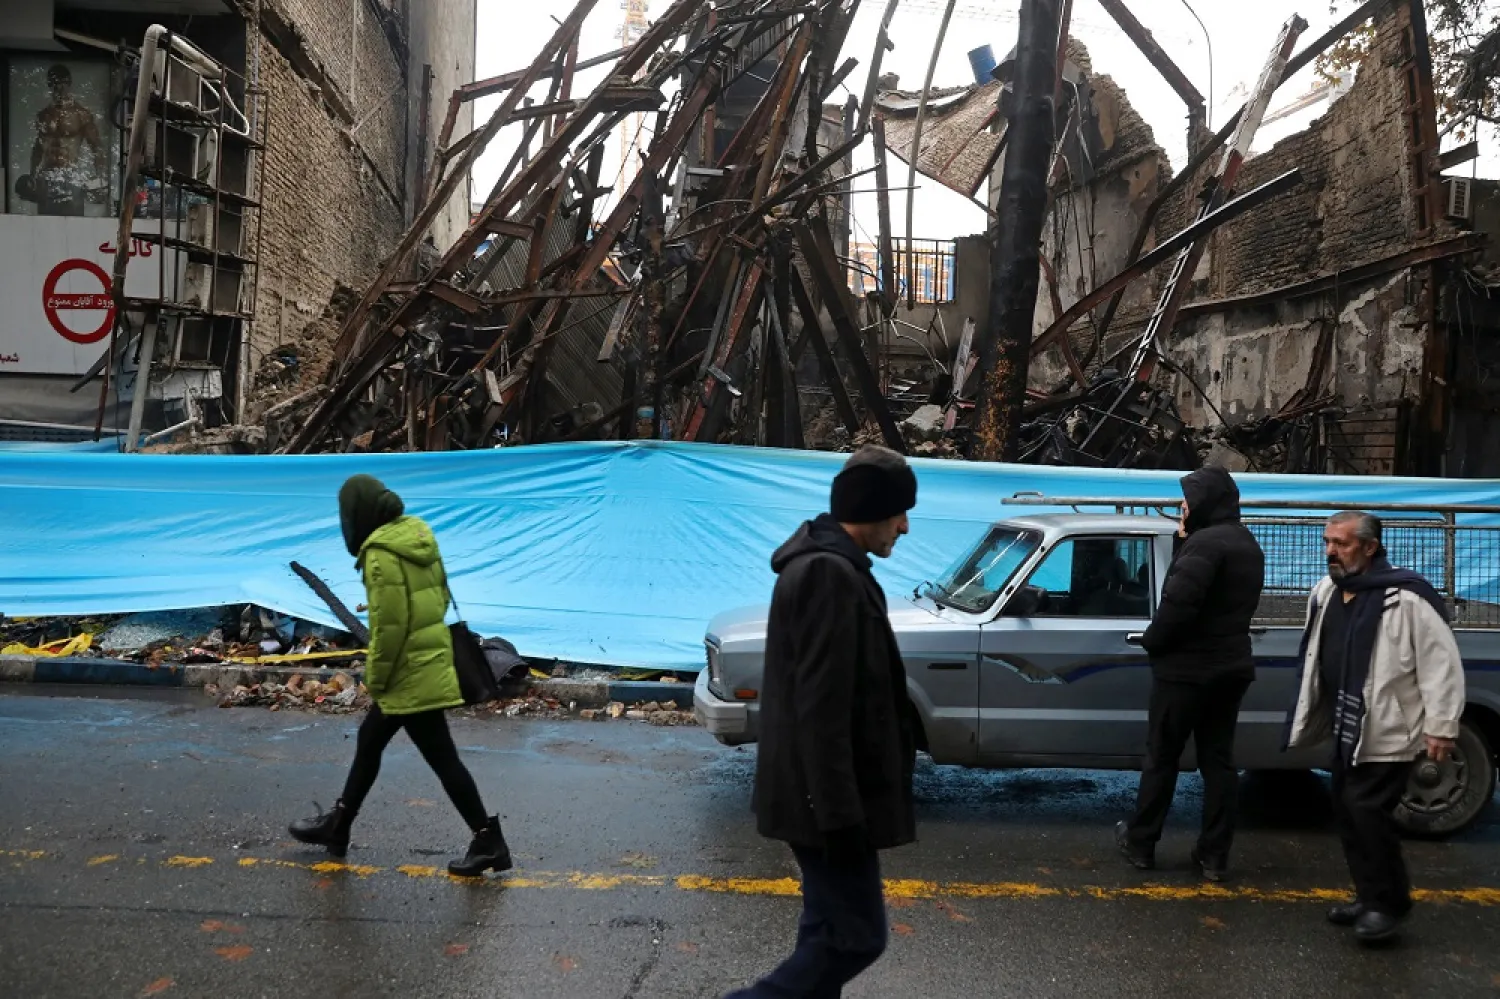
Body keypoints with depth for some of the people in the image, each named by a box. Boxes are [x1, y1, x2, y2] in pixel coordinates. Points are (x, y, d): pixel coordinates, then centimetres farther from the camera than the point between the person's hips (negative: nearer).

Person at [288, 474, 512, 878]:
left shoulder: (381, 553, -20)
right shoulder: (417, 534, 6)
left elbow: (389, 625, -22)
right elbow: (440, 596, 14)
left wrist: (375, 679, -9)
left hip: (409, 673, -10)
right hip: (429, 661, 10)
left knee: (441, 756, 0)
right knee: (369, 740, 22)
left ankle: (488, 840, 8)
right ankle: (337, 825, 36)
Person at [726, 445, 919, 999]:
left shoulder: (825, 563, 13)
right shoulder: (829, 574, -21)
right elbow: (821, 709, -24)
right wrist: (841, 815, -22)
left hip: (821, 793, 10)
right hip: (825, 797, -10)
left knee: (829, 928, 18)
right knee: (856, 936, -2)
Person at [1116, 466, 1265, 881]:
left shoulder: (1206, 543, -20)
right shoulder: (1248, 544, 14)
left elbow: (1178, 601, -29)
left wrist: (1153, 641, -11)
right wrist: (1184, 542, 2)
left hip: (1187, 667, -9)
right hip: (1231, 665, 9)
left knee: (1161, 756, 4)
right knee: (1218, 760, 10)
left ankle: (1140, 842, 16)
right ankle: (1214, 855, 13)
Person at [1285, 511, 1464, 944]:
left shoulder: (1407, 597, -18)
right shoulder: (1327, 592, 8)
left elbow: (1442, 662, -18)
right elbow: (1318, 658, 19)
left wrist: (1441, 727, -19)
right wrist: (1312, 717, 21)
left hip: (1388, 733, -8)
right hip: (1348, 730, 9)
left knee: (1367, 812, -10)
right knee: (1347, 812, 13)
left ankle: (1388, 903, 7)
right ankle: (1370, 897, 26)